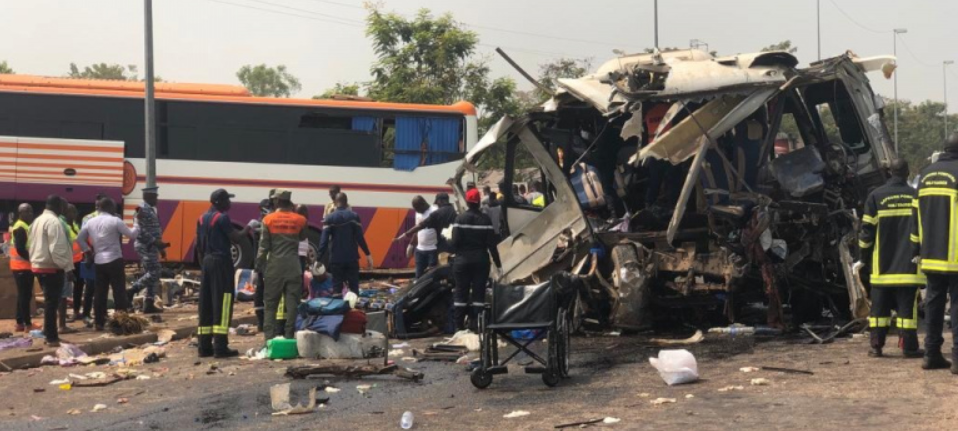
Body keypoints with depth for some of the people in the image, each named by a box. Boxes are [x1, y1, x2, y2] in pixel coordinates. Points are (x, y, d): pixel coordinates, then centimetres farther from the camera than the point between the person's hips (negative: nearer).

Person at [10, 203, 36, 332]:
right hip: (22, 266, -10)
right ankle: (27, 323, -4)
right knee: (25, 295, -7)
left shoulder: (24, 226, 16)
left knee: (23, 295, 13)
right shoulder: (20, 228, -16)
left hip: (24, 266, 10)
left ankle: (20, 323, 17)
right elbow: (20, 249, -23)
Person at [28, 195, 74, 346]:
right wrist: (67, 267, -21)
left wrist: (34, 260, 21)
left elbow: (32, 244, 18)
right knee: (52, 302, -5)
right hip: (51, 267, -10)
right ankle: (52, 338, -3)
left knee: (49, 301, 17)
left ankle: (49, 334, 23)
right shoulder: (53, 221, -17)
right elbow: (57, 248, -23)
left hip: (39, 265, 10)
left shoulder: (38, 220, 15)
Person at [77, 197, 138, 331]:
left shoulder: (90, 222, 8)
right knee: (119, 292, -1)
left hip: (98, 262, 5)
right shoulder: (115, 221, -8)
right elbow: (131, 235, -3)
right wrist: (137, 225, 14)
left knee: (99, 293, 8)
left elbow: (79, 238, 13)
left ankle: (99, 323, 10)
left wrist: (88, 251, 17)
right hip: (114, 261, -5)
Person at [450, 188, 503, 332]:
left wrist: (457, 252, 10)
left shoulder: (460, 219, -8)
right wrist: (498, 264, 0)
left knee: (461, 291, 7)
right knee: (478, 292, 6)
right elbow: (491, 244, -5)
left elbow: (455, 241, -13)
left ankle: (459, 325, 8)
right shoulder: (485, 219, -4)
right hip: (481, 260, 1)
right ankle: (475, 325, 5)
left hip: (463, 260, 0)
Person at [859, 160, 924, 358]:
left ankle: (876, 346, 5)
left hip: (882, 265, 0)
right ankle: (909, 347, -1)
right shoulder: (915, 196, 0)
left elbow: (867, 231, -1)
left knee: (880, 306, 6)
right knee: (908, 306, 1)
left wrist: (865, 257, 9)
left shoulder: (876, 196, -1)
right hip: (909, 265, 0)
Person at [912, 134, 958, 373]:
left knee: (934, 302, 12)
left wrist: (918, 248, 22)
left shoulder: (926, 174, 13)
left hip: (930, 255, 6)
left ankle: (932, 354, 15)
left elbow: (917, 213, 16)